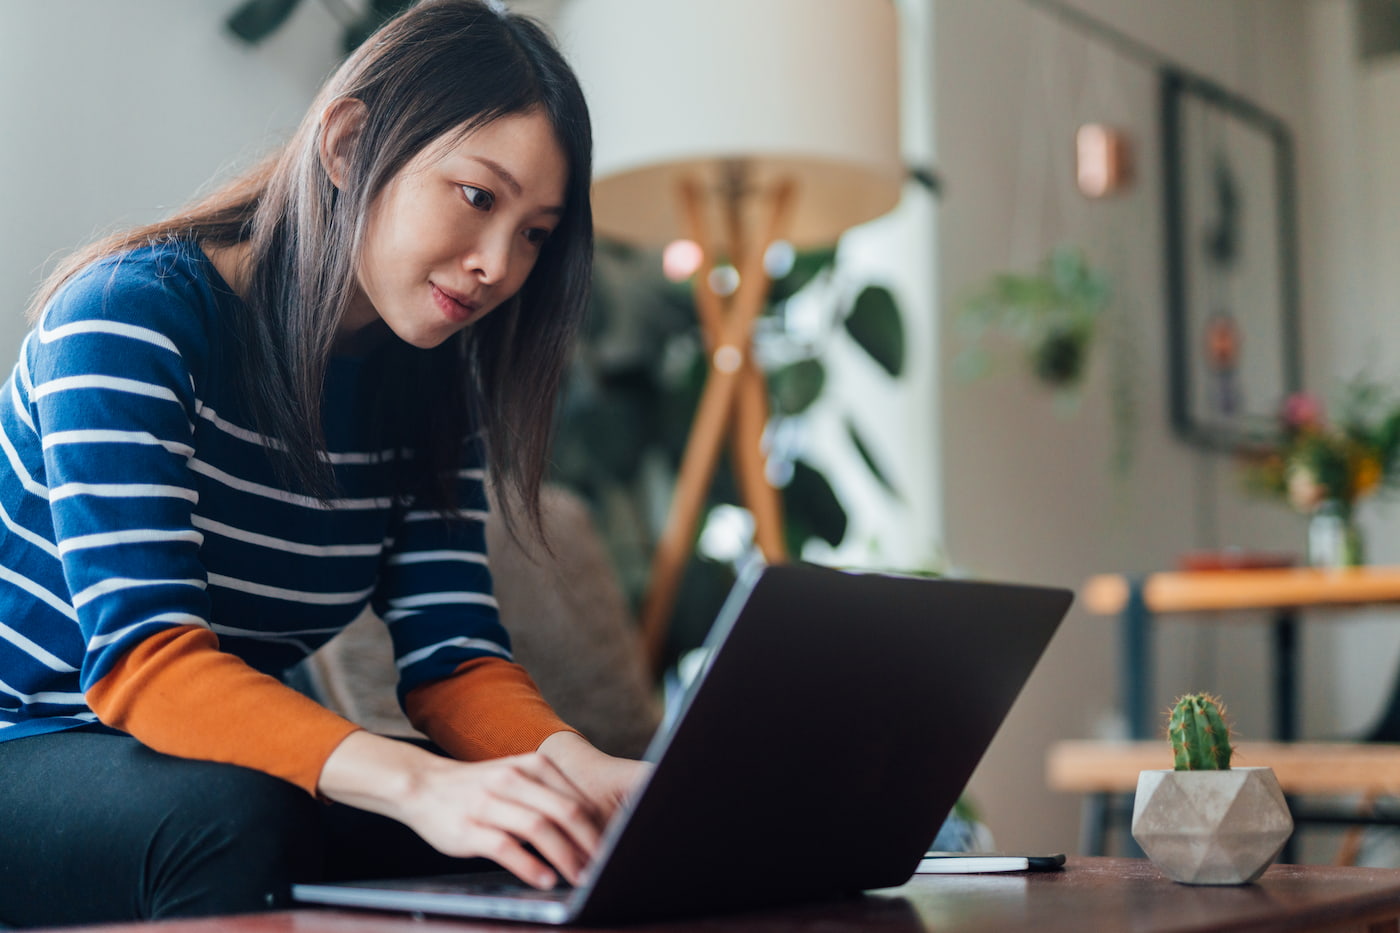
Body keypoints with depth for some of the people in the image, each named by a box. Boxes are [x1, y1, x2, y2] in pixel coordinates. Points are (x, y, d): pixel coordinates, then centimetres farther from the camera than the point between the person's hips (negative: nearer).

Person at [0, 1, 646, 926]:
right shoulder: (136, 314, -20)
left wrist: (583, 770, -29)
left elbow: (455, 655, -6)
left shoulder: (431, 389, 1)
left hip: (241, 768, 5)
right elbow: (144, 658, -30)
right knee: (235, 814, -35)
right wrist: (419, 784, -45)